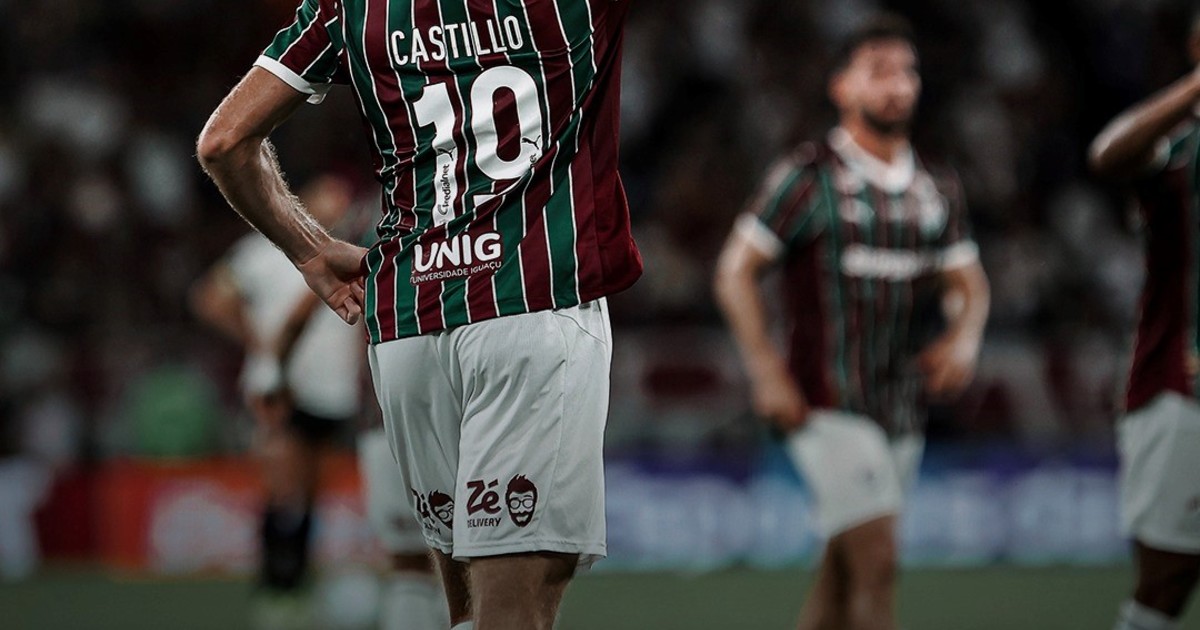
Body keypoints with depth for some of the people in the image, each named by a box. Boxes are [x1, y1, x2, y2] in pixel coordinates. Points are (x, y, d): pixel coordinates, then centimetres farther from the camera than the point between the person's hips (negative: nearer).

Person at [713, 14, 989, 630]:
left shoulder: (938, 191, 13)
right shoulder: (808, 176, -5)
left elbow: (969, 285, 13)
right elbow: (735, 271, -5)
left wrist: (964, 338, -10)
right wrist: (767, 372, -14)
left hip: (902, 411, 6)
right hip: (827, 410, -6)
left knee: (842, 580, 11)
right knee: (877, 563, -16)